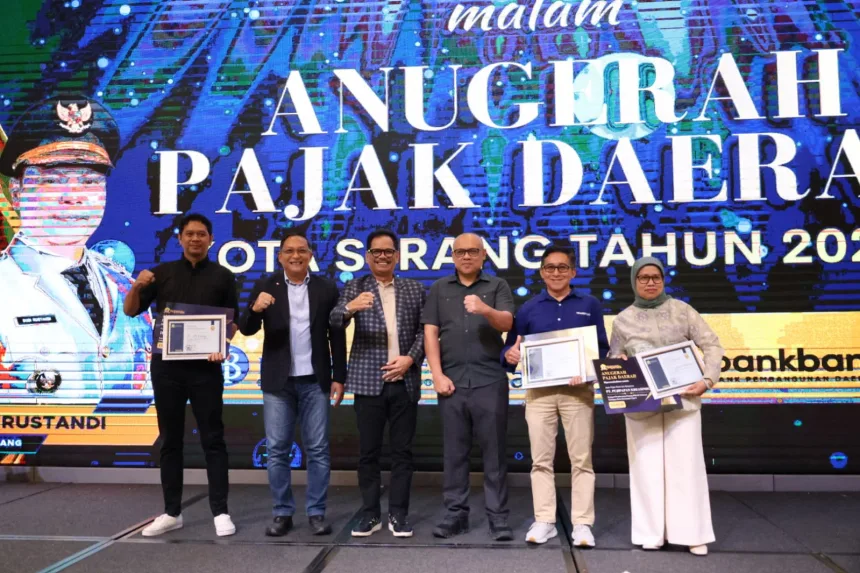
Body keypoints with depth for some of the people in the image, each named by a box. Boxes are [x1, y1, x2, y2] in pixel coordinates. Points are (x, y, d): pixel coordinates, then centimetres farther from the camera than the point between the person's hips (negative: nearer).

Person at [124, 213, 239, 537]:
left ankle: (220, 512, 7)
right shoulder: (163, 272, 8)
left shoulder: (222, 276, 4)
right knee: (170, 439, 9)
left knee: (212, 438, 1)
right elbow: (130, 311, 8)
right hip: (166, 365, 2)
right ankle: (172, 512, 18)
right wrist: (137, 286, -12)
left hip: (205, 367, -2)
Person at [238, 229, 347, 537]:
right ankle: (282, 513, 17)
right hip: (277, 381, 0)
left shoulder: (326, 288, 2)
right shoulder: (265, 286, 2)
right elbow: (246, 329, -3)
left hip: (314, 380, 0)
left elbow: (337, 336, 4)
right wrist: (255, 308, -24)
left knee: (318, 449, 4)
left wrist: (339, 377, 0)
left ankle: (316, 512, 14)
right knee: (277, 450, 5)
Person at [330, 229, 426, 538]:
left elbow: (425, 330, 7)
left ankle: (398, 515, 16)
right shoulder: (355, 287, 6)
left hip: (405, 381, 1)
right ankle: (370, 515, 16)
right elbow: (335, 322, -9)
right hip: (369, 381, -1)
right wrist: (350, 308, -31)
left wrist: (411, 358, -9)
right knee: (368, 452, 5)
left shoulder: (415, 289, 10)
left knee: (402, 451, 6)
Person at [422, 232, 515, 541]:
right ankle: (456, 513, 16)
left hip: (490, 379, -1)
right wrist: (438, 375, -4)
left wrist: (485, 310, -30)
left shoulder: (497, 286, 6)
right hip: (452, 380, 2)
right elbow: (430, 334, 6)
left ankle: (498, 516, 9)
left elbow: (507, 323, -9)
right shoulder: (439, 289, 11)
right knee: (454, 451, 6)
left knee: (494, 450, 2)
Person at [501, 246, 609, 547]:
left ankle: (582, 523, 10)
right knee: (541, 459, 5)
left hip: (578, 391, -1)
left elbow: (603, 348, 3)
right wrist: (509, 355, -17)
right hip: (539, 391, 1)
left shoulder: (590, 305, 7)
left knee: (581, 458, 2)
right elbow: (511, 348, 6)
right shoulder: (528, 308, 9)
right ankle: (544, 521, 14)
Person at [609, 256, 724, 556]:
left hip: (682, 398, -1)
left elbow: (712, 345, 2)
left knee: (686, 464, -1)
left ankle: (692, 533, 8)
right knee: (647, 466, 3)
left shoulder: (681, 310, 4)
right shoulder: (623, 320, 8)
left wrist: (708, 380, -12)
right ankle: (651, 532, 13)